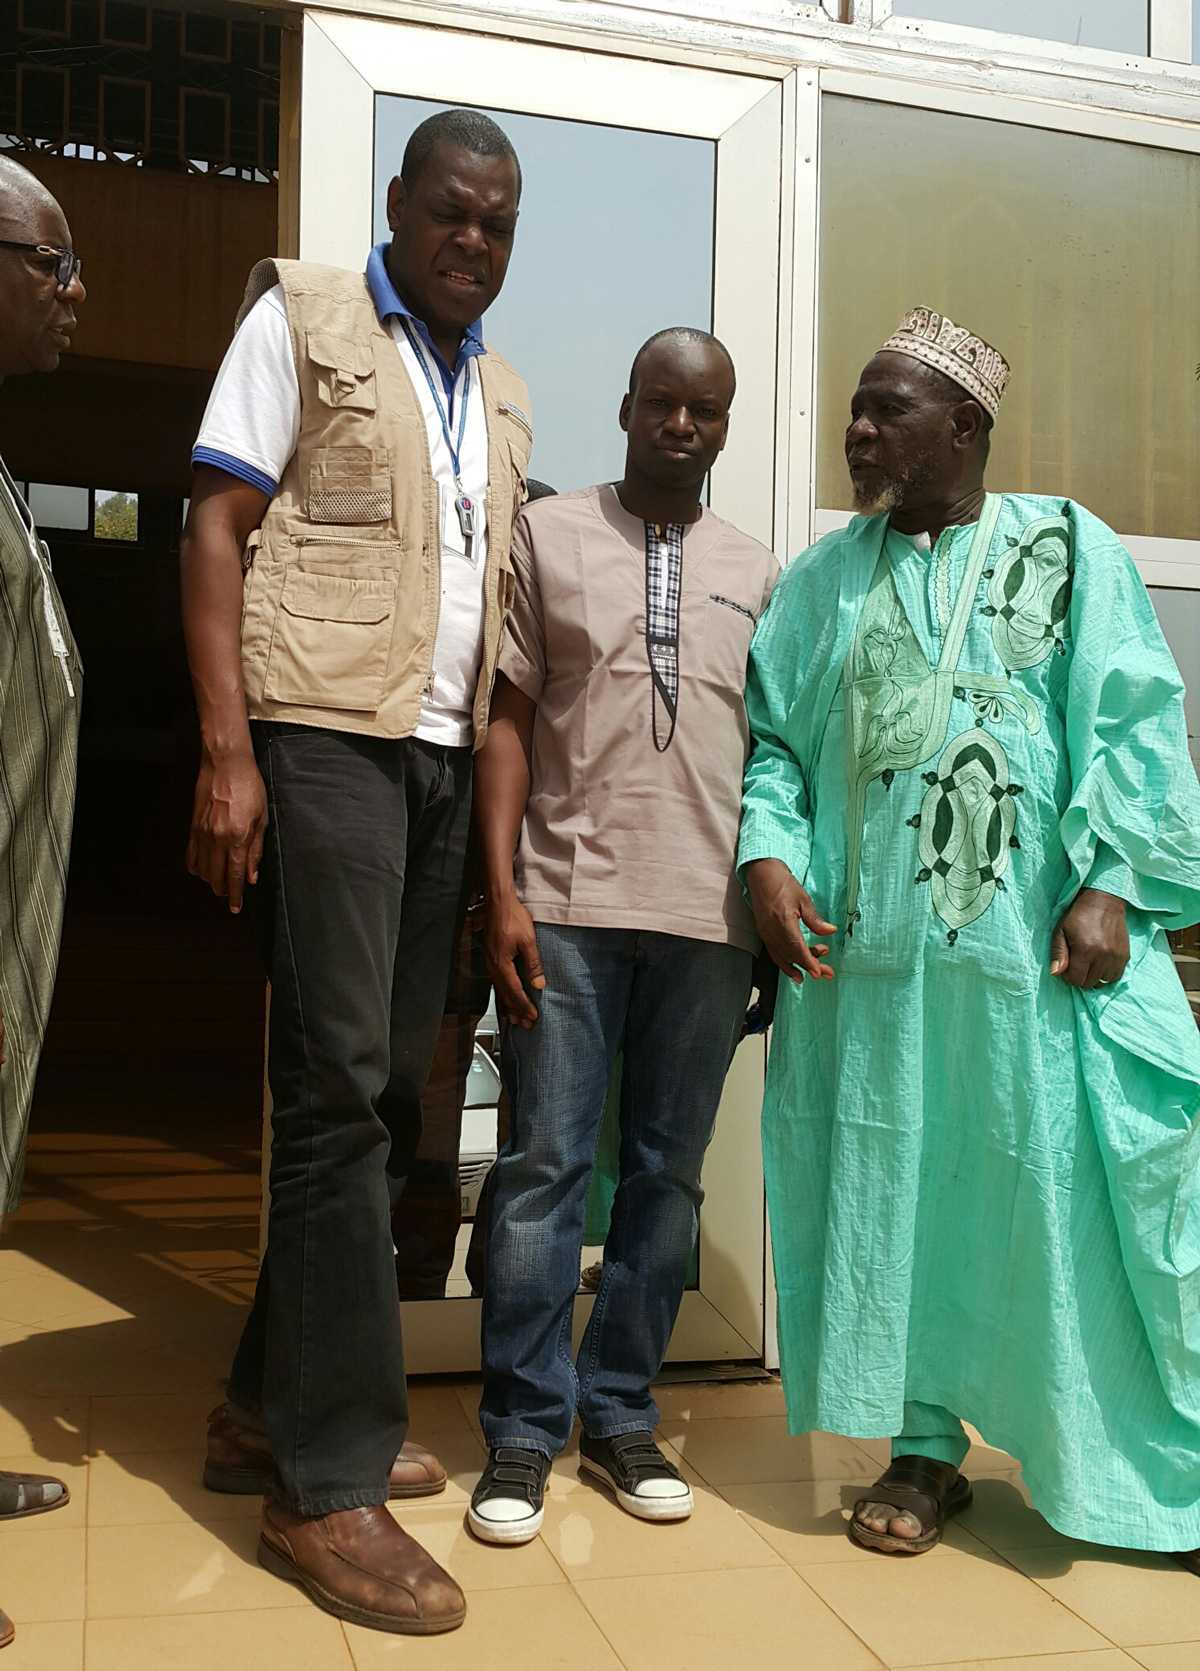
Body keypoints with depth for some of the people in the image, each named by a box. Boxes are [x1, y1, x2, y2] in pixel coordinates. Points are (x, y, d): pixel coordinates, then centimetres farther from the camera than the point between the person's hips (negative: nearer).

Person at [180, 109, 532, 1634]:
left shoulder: (500, 395, 21)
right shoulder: (302, 320, 4)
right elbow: (215, 530, -3)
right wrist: (226, 750, -14)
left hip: (445, 760, 7)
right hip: (325, 737, -6)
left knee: (385, 1089, 6)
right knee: (341, 1087, -9)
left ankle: (267, 1406, 21)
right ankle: (329, 1479, 0)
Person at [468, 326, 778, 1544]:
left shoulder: (758, 575, 13)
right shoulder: (547, 535, 6)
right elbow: (507, 718, 2)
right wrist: (501, 891, -6)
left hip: (710, 919, 3)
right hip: (566, 906, -2)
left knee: (668, 1173, 8)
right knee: (544, 1167, -1)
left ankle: (621, 1417, 21)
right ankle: (522, 1431, 12)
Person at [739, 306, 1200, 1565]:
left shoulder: (1067, 547, 6)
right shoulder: (825, 580, 13)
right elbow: (772, 737, 9)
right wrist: (768, 854, -8)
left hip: (1043, 947, -2)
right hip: (871, 947, 3)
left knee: (1083, 1192, 2)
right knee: (893, 1196, 6)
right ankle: (925, 1450, 23)